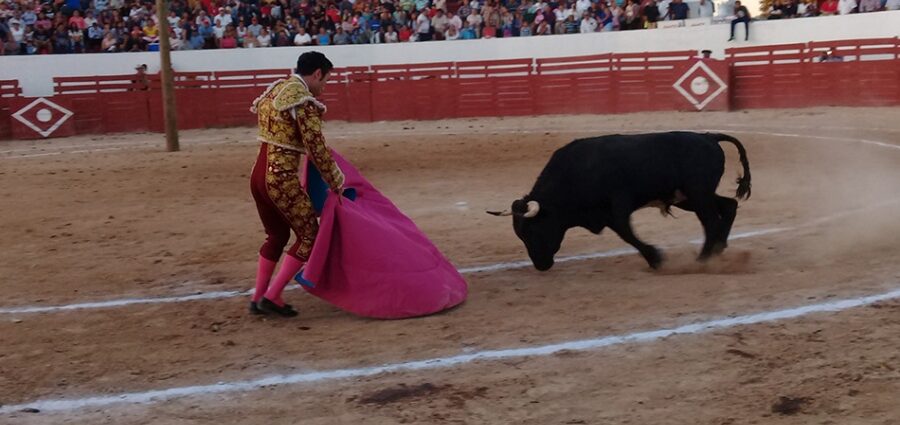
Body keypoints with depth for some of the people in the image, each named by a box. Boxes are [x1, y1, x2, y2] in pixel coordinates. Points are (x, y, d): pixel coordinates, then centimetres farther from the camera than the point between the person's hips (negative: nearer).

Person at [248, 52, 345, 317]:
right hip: (283, 180, -9)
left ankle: (258, 299, 26)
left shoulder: (273, 91, 14)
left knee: (277, 235, 23)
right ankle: (271, 297, 4)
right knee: (309, 236, 5)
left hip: (258, 176, 9)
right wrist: (336, 183, -2)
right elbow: (317, 148, -14)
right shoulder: (305, 102, -14)